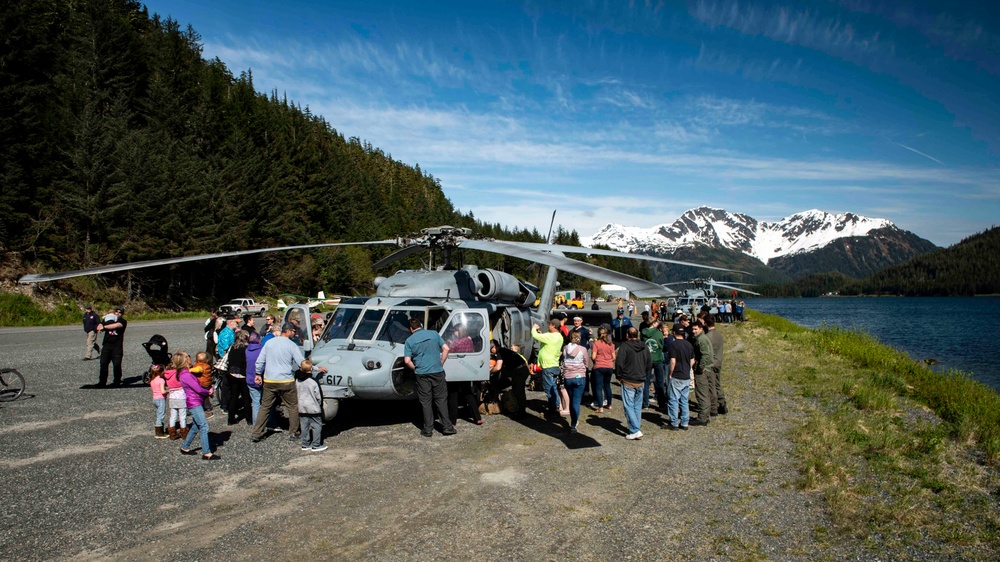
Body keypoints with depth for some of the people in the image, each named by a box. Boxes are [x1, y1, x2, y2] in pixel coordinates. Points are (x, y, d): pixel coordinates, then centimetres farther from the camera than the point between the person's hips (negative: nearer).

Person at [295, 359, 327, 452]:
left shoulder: (297, 381, -2)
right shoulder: (313, 382, -17)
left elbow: (296, 393, 10)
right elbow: (318, 396, -9)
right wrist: (319, 404, 9)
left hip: (302, 408, 6)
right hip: (313, 408, -6)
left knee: (304, 426, 13)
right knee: (317, 426, 3)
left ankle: (305, 444, 20)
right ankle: (316, 445, 5)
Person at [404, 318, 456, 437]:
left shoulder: (409, 340, 1)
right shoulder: (434, 334, 6)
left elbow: (407, 360, -6)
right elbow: (446, 348, 1)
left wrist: (415, 369, 10)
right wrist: (441, 363, 9)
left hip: (421, 374, -1)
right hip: (437, 372, 1)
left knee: (426, 402, 6)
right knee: (441, 399, 9)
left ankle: (428, 429, 9)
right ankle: (447, 427, 8)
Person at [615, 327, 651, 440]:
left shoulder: (624, 346, -12)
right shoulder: (644, 347, 8)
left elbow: (619, 363, -16)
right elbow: (649, 364, 14)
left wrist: (619, 376, -3)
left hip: (628, 381, -6)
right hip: (640, 381, 6)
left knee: (629, 406, -3)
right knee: (638, 406, 15)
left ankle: (635, 431, -11)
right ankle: (637, 428, 19)